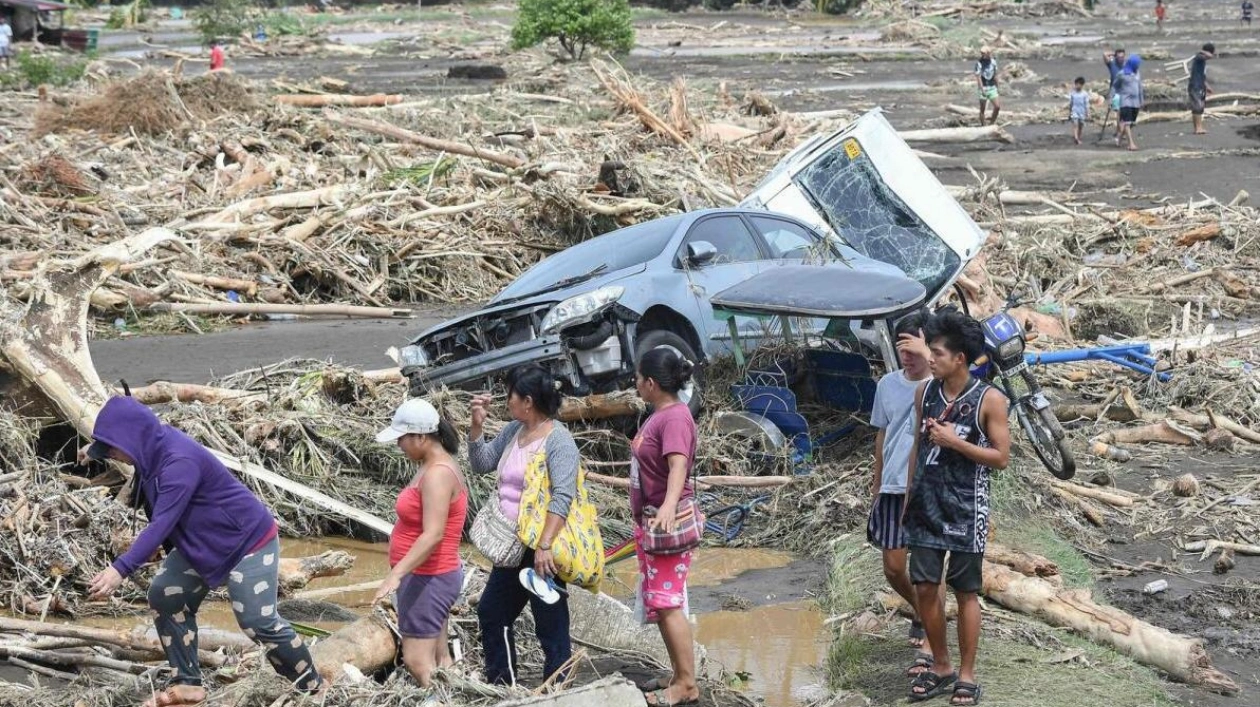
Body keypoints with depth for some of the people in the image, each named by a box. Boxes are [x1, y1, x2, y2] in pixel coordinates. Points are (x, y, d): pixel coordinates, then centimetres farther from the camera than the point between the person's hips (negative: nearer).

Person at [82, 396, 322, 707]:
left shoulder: (179, 462, -33)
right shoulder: (155, 446, -3)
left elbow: (161, 525, -39)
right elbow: (125, 438, 25)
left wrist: (120, 569, -44)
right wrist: (95, 449, 42)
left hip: (249, 541, -10)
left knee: (258, 621, -14)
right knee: (165, 595, 4)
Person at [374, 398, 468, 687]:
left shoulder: (437, 474, -22)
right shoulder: (436, 465, 9)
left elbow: (433, 534, -30)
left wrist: (396, 575, -36)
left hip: (427, 579, -11)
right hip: (431, 576, 11)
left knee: (417, 663, -10)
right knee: (438, 658, 13)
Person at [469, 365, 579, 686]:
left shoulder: (558, 441, -16)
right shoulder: (513, 431, 9)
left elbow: (562, 497, -25)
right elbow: (481, 464, 19)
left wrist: (545, 546, -33)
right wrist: (477, 424, 4)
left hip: (540, 551, -10)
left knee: (551, 626, -3)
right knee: (491, 612, 20)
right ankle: (501, 683, 35)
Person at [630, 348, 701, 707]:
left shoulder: (675, 417, -19)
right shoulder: (658, 415, 11)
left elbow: (678, 465, -34)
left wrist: (668, 506, -50)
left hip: (668, 524, -10)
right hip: (649, 523, 10)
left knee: (668, 603, -11)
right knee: (658, 604, 14)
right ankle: (679, 675, 21)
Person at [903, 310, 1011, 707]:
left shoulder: (989, 399, -10)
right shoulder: (925, 392, 4)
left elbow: (1001, 458, -9)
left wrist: (956, 442, -19)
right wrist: (907, 499, 12)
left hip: (965, 509, -4)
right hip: (926, 506, 4)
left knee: (965, 592, 3)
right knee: (924, 587, 5)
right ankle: (940, 667, 21)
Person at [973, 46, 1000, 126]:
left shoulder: (993, 62, 3)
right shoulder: (979, 63, -13)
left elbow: (995, 75, 12)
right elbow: (978, 77, -17)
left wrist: (997, 87, 16)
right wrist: (982, 90, -22)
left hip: (992, 87, 5)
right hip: (983, 88, -5)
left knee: (997, 107, -3)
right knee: (982, 109, 1)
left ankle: (993, 123, 15)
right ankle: (982, 126, 10)